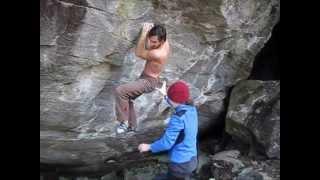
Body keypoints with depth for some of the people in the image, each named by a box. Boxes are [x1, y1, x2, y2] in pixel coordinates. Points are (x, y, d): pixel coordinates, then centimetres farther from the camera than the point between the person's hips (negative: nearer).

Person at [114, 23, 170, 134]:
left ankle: (124, 121, -6)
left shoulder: (157, 54, -35)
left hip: (148, 81, -10)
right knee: (127, 98, 19)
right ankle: (131, 125, 34)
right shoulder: (165, 42, -9)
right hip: (146, 77, 10)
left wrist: (144, 33, -27)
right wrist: (148, 32, -15)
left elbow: (138, 53, -21)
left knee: (119, 91, -22)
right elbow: (147, 48, 3)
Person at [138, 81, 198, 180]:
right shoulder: (192, 109, -2)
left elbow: (167, 143, -22)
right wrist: (165, 96, 31)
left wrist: (149, 147, -8)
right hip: (192, 159, 8)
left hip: (180, 164, -8)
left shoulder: (178, 117, -25)